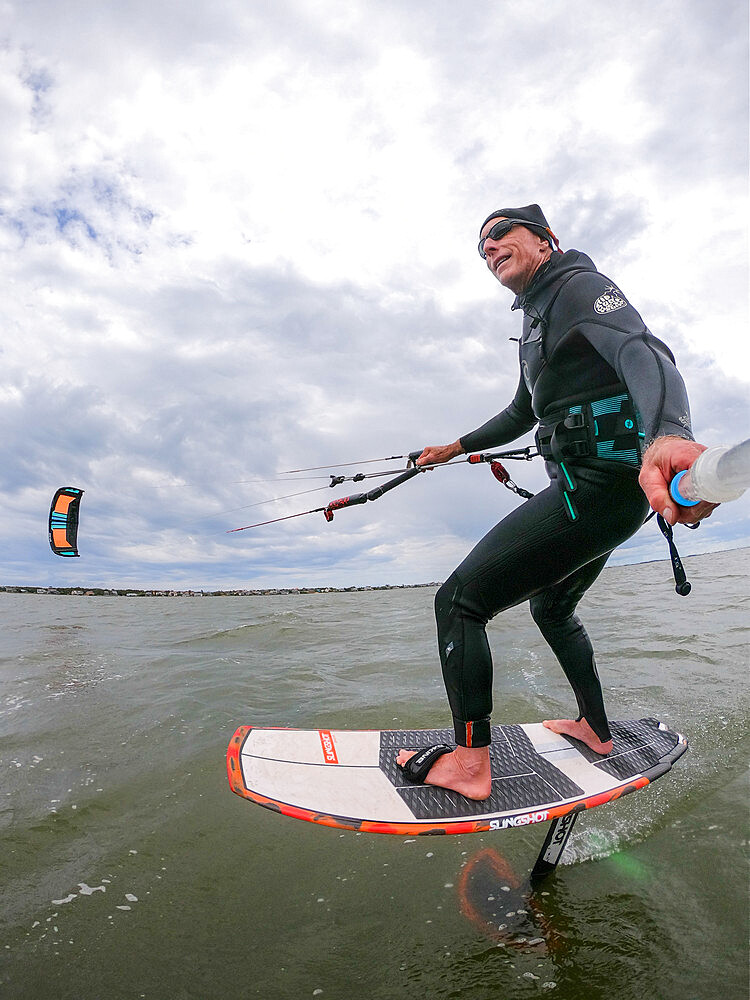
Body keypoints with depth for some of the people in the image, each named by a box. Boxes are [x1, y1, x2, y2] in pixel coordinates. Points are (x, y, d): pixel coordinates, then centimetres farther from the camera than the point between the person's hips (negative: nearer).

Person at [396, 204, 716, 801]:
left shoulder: (576, 284, -5)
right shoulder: (537, 321, 25)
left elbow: (643, 351, -26)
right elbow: (524, 412, 36)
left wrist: (667, 434, -47)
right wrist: (455, 448, 41)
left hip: (594, 483, -11)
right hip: (603, 490, 11)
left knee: (458, 601, -12)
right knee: (551, 608, 27)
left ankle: (469, 764, -4)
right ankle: (596, 729, 41)